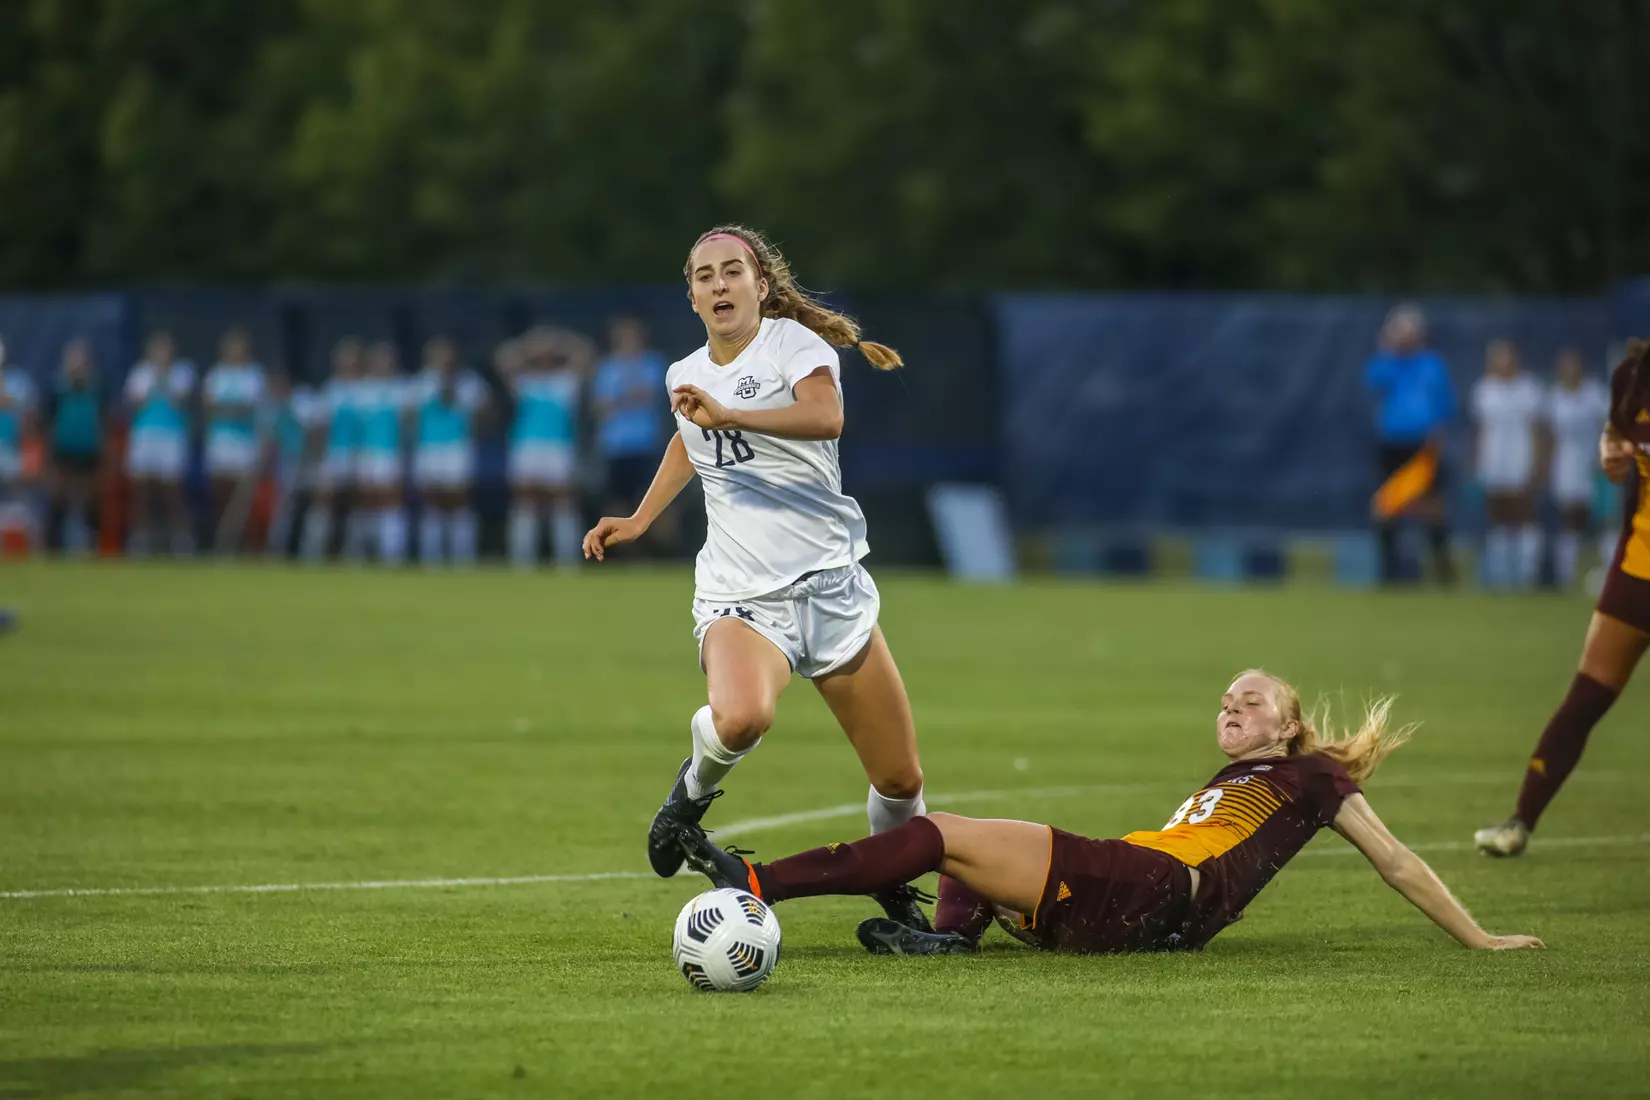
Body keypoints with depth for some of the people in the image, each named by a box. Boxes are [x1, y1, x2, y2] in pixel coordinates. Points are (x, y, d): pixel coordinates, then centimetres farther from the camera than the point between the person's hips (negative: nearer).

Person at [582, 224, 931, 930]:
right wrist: (639, 520, 32)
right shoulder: (685, 375, 12)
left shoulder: (794, 343, -5)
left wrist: (726, 414, -36)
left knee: (900, 780, 0)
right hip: (739, 599, 2)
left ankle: (895, 889, 30)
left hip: (831, 584, -2)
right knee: (740, 718, -34)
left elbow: (826, 417, -28)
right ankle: (696, 786, -1)